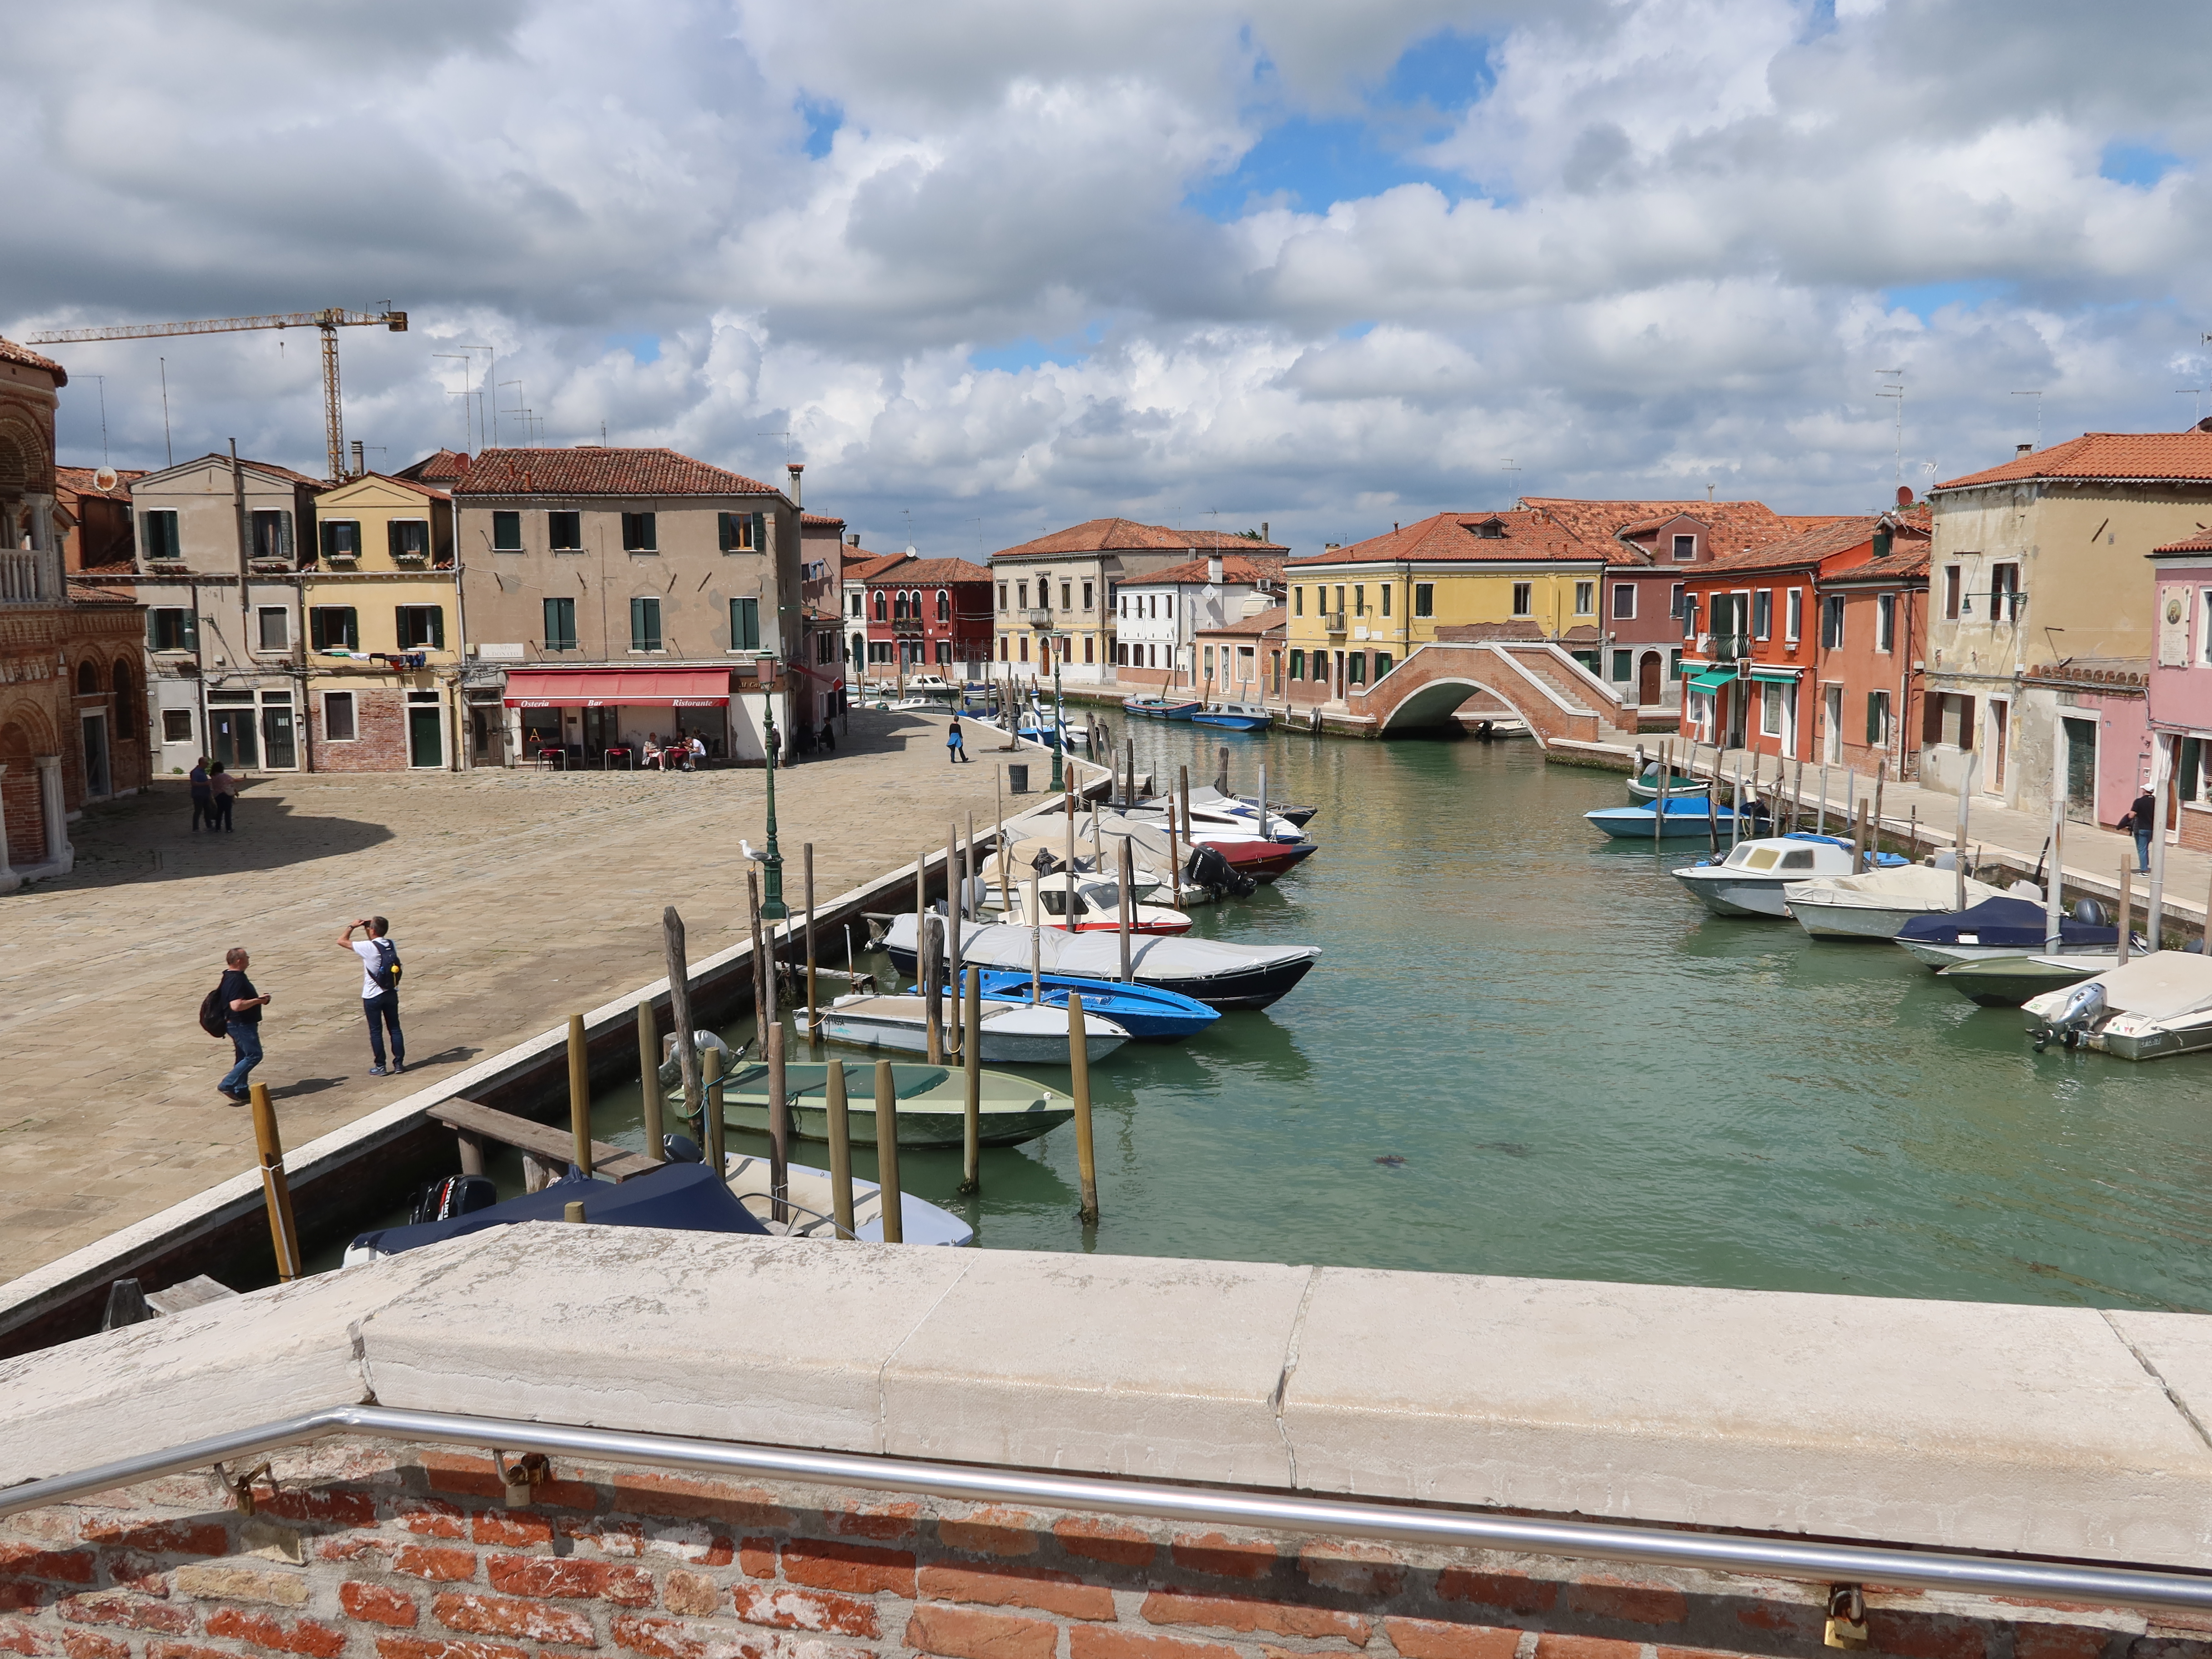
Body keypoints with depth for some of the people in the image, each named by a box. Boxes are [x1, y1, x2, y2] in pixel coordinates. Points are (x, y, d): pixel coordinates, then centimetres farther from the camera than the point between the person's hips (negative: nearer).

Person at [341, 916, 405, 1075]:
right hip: (391, 994, 5)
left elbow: (342, 941, -9)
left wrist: (352, 926, 3)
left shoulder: (368, 947, -19)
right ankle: (399, 1063, 13)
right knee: (395, 1028, 11)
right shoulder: (391, 945, -2)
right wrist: (365, 925, 13)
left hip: (373, 997, -5)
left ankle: (380, 1066, 10)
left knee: (376, 1032, 5)